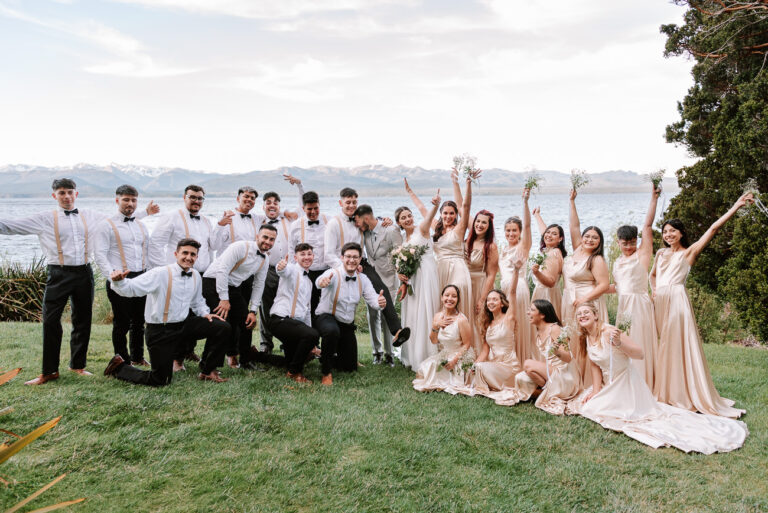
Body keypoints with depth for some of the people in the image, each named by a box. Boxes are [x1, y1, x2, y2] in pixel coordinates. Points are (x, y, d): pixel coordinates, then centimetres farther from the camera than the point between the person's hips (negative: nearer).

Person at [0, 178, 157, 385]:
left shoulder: (90, 216, 11)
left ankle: (78, 365, 25)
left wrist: (146, 212, 19)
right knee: (50, 321, -4)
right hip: (59, 274, -3)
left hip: (84, 273, 3)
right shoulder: (46, 219, 2)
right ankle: (49, 371, 9)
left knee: (83, 321, 10)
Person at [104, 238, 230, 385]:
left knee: (222, 327, -9)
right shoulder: (160, 274, -16)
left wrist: (205, 313, 4)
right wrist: (118, 281, -46)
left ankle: (207, 371, 11)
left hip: (184, 325, 6)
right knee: (159, 382, -4)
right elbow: (131, 288, -25)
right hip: (160, 331, -6)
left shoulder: (195, 276, 5)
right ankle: (119, 366, 24)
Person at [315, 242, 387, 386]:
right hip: (327, 318, -5)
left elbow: (372, 298, -13)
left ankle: (329, 359, 43)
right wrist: (323, 281, -66)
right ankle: (327, 372, -20)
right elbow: (322, 280, -40)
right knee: (332, 331, -42)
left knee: (350, 367, 9)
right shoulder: (334, 273, -16)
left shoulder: (362, 279, 0)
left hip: (348, 325, 5)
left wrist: (380, 301, -37)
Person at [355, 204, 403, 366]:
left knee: (386, 316, -4)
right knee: (372, 315, 6)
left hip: (387, 279, -5)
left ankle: (388, 353, 9)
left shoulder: (391, 230, -13)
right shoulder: (365, 232, 3)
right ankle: (377, 351, 19)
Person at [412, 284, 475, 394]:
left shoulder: (461, 319, -18)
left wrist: (454, 360, -21)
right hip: (443, 356, 6)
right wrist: (435, 326, -13)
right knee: (424, 367, -12)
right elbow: (434, 341, 4)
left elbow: (466, 345, -14)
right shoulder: (438, 316, 0)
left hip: (460, 357, -6)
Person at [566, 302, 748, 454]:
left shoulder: (609, 332, -25)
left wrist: (619, 343, -45)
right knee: (583, 403, 13)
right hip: (608, 385, 9)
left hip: (626, 384, -9)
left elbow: (640, 353, -28)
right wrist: (596, 390, 0)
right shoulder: (585, 337, 0)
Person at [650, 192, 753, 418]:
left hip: (677, 300, -5)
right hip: (659, 302, 5)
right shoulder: (661, 253, 18)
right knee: (661, 347, 9)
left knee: (680, 346, -7)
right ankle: (663, 390, 20)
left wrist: (736, 206, -10)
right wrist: (654, 290, 13)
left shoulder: (688, 252, 3)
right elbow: (653, 275, 31)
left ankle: (687, 394, -1)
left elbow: (713, 228, -4)